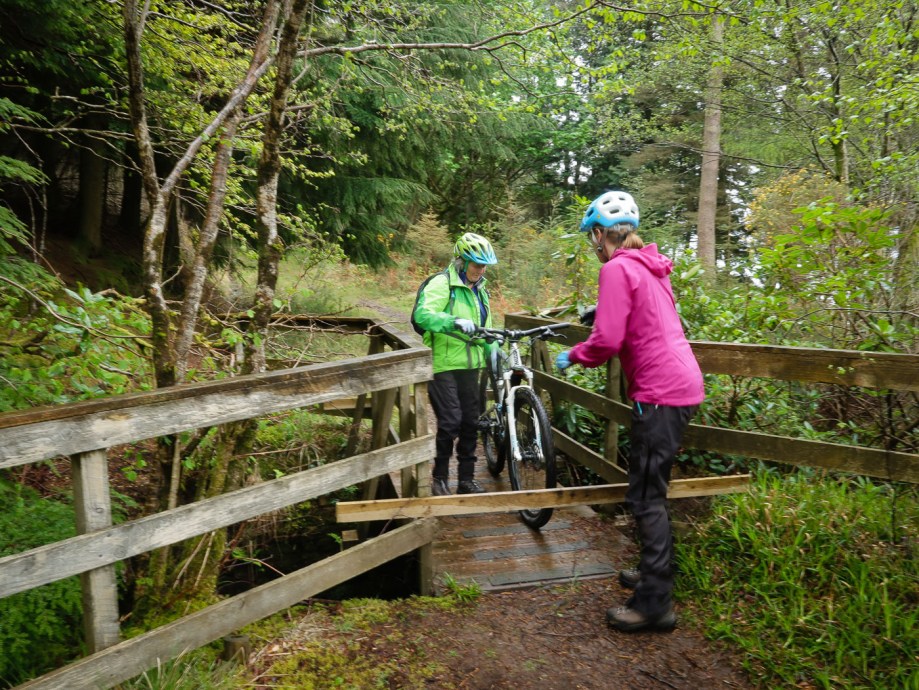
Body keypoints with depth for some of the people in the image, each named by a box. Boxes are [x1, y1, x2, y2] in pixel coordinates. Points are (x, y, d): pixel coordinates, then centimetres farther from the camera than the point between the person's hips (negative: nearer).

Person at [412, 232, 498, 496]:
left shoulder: (479, 289, 16)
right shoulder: (442, 284, -10)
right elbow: (422, 314, -26)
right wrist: (454, 322, -41)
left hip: (470, 365, 8)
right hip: (444, 365, -7)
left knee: (470, 423, 9)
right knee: (450, 422, -10)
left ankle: (466, 479, 21)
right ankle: (440, 478, 8)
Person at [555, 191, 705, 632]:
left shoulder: (617, 268, -12)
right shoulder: (650, 265, 15)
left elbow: (607, 340, -18)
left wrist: (573, 356, -1)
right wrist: (604, 311, 32)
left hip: (659, 391, -10)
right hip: (682, 382, 10)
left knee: (645, 497, -3)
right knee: (652, 488, 20)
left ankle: (655, 604, 4)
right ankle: (655, 570, 35)